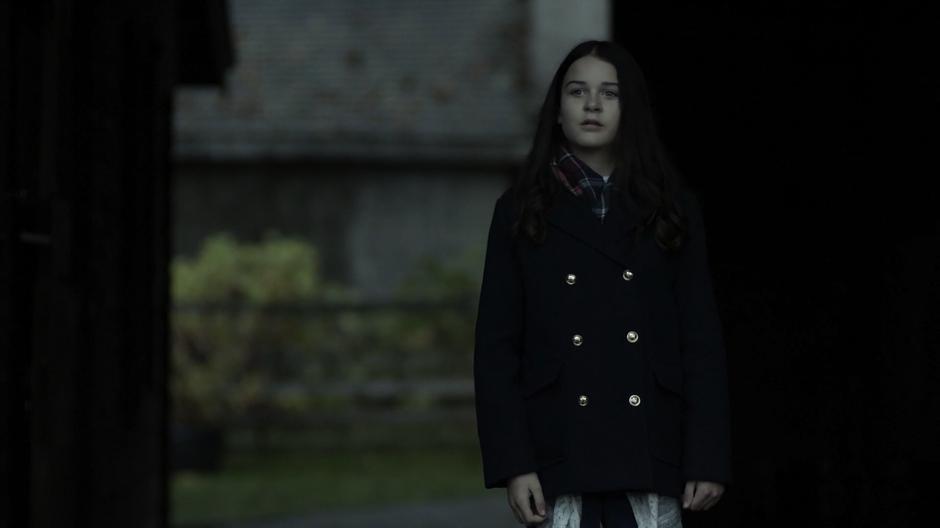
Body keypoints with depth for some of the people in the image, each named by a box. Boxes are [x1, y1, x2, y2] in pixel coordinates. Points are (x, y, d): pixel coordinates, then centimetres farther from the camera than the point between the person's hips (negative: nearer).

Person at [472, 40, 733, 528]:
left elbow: (702, 340, 5)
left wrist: (708, 458, -3)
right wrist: (512, 463, -6)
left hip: (648, 451, 0)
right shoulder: (522, 212, 7)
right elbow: (496, 346, 3)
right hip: (559, 449, 0)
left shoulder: (672, 210, 8)